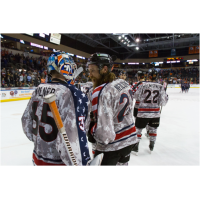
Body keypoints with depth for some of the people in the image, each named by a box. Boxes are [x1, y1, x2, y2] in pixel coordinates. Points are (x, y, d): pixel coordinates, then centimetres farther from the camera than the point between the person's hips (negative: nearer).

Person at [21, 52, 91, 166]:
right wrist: (82, 163, -16)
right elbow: (74, 137, -28)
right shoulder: (72, 94, -24)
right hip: (59, 162, -7)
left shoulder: (38, 90, -1)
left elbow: (26, 121, 9)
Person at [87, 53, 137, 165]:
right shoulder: (124, 83, -2)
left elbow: (104, 132, -30)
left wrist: (91, 132, -9)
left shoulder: (101, 93, -28)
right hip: (130, 139, 7)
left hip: (111, 147, -7)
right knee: (122, 163, 30)